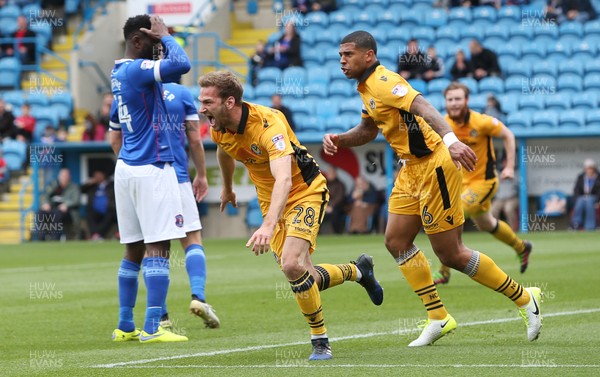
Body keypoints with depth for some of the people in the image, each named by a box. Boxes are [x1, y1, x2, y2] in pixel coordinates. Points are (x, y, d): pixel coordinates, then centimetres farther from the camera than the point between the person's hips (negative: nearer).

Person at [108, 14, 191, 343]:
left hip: (126, 168, 9)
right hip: (152, 169, -9)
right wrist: (164, 35, -13)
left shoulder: (119, 75, 16)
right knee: (157, 247, -9)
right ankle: (152, 327, -13)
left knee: (134, 249, 13)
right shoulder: (137, 70, -14)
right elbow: (181, 64, -28)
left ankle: (125, 326, 16)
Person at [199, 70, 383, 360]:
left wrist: (268, 225, -60)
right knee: (304, 279, 4)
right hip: (270, 201, 7)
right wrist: (227, 188, 34)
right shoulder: (219, 129, -11)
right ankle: (359, 270, 34)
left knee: (291, 264, -27)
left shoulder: (268, 124, -33)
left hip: (304, 191, -7)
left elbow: (283, 179, -47)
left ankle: (320, 341, -10)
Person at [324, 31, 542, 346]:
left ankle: (524, 299, 9)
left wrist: (450, 141, -49)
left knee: (450, 254, -5)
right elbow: (368, 129, 30)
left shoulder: (383, 82, -17)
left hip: (434, 164, -10)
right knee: (396, 241, 5)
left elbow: (423, 108, -33)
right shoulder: (367, 88, 13)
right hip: (412, 169, 10)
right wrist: (338, 139, 10)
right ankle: (438, 318, 12)